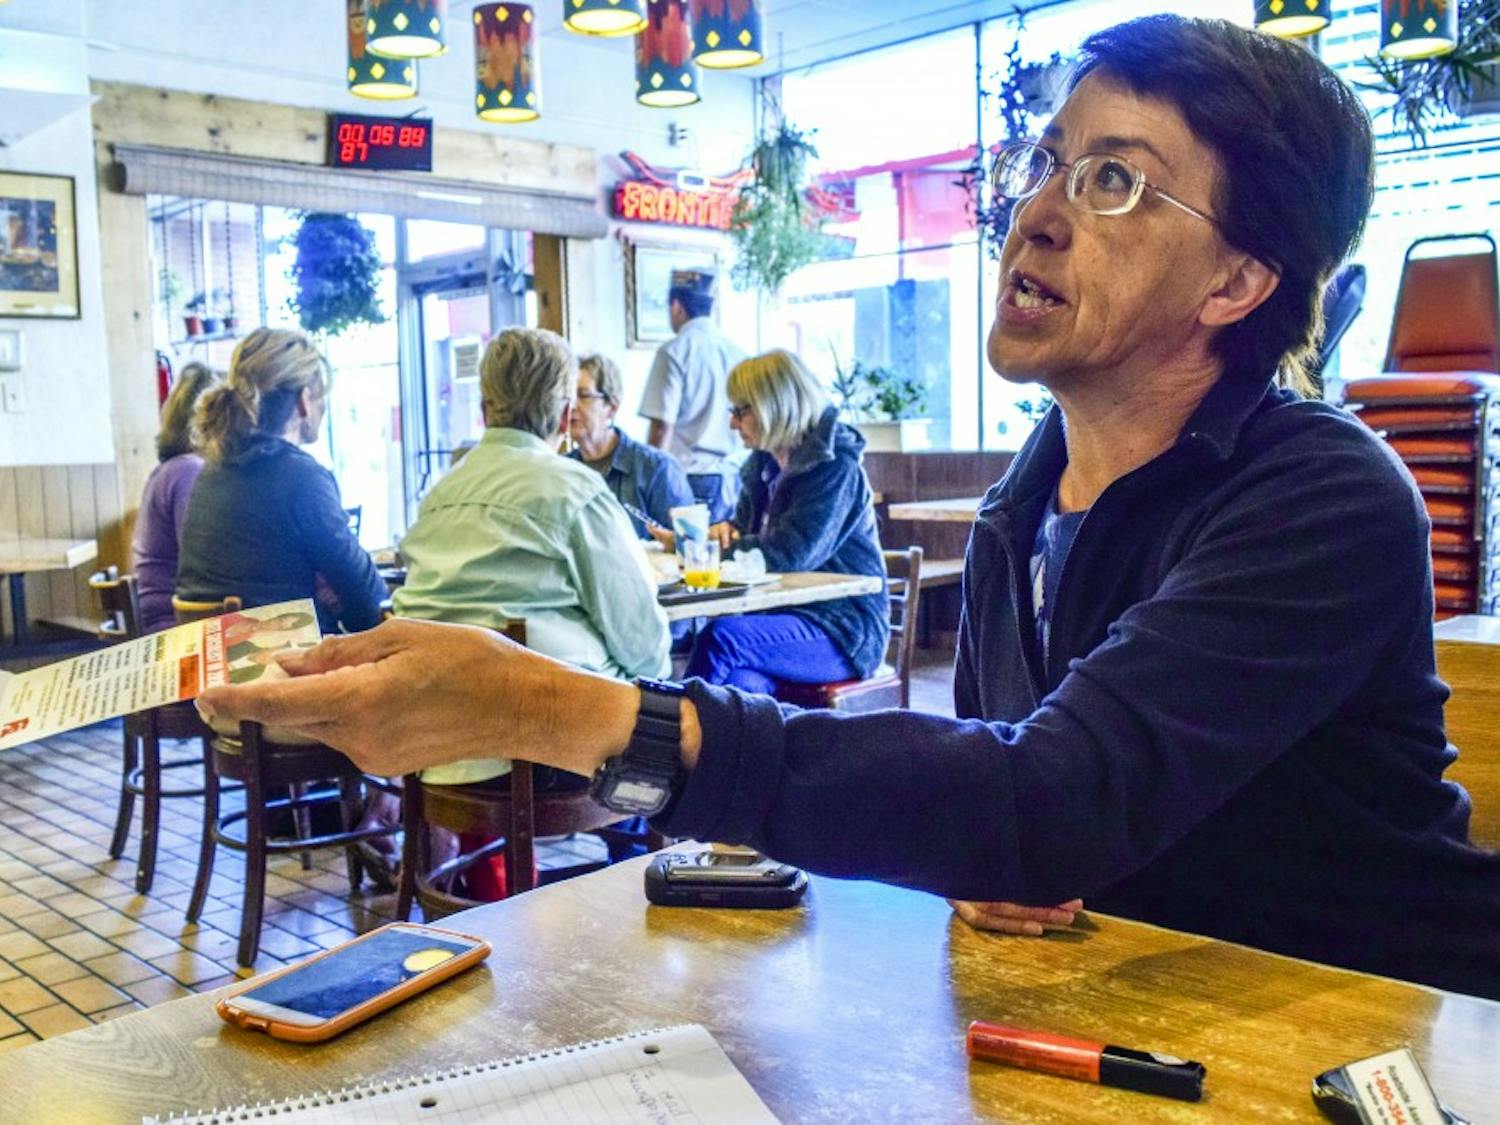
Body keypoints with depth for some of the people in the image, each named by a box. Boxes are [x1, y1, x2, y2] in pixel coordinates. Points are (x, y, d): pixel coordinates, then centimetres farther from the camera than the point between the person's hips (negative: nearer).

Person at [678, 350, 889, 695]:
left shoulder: (835, 468, -11)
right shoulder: (763, 463, 14)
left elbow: (790, 554, -21)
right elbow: (742, 528, 22)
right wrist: (726, 533, -4)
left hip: (843, 631, -6)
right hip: (783, 614, 6)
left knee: (720, 637, -30)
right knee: (740, 683, -29)